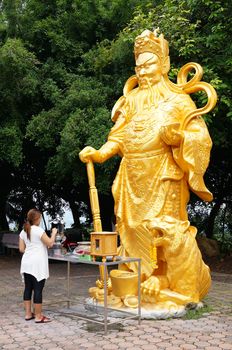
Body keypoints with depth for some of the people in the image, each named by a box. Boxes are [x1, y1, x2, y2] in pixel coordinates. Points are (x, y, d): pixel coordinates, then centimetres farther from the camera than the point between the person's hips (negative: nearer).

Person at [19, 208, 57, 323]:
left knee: (28, 288, 11)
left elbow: (21, 249, 11)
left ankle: (28, 314, 18)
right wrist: (54, 233, 4)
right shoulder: (38, 230, -12)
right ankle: (38, 316, 2)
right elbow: (50, 244, -10)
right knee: (38, 289, -3)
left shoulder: (23, 231, 9)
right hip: (37, 264, -7)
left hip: (26, 263, 8)